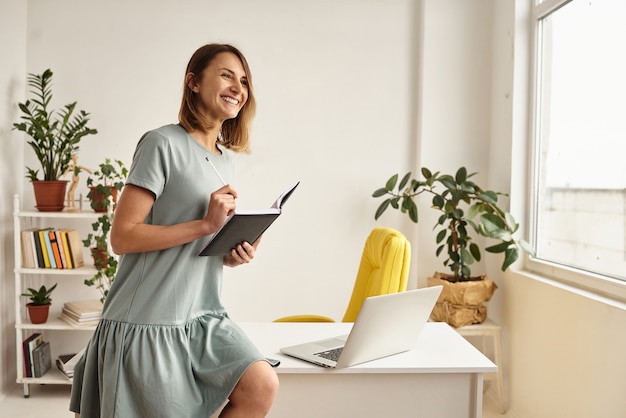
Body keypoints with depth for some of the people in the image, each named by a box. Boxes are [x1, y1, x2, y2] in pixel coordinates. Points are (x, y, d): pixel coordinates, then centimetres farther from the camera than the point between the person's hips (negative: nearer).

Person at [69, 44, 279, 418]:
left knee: (262, 386, -10)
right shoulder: (164, 144, -10)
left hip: (202, 316, 7)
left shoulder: (225, 158, 14)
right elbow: (123, 237, -16)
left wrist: (235, 254, 2)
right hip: (147, 320, -6)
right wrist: (206, 224, -22)